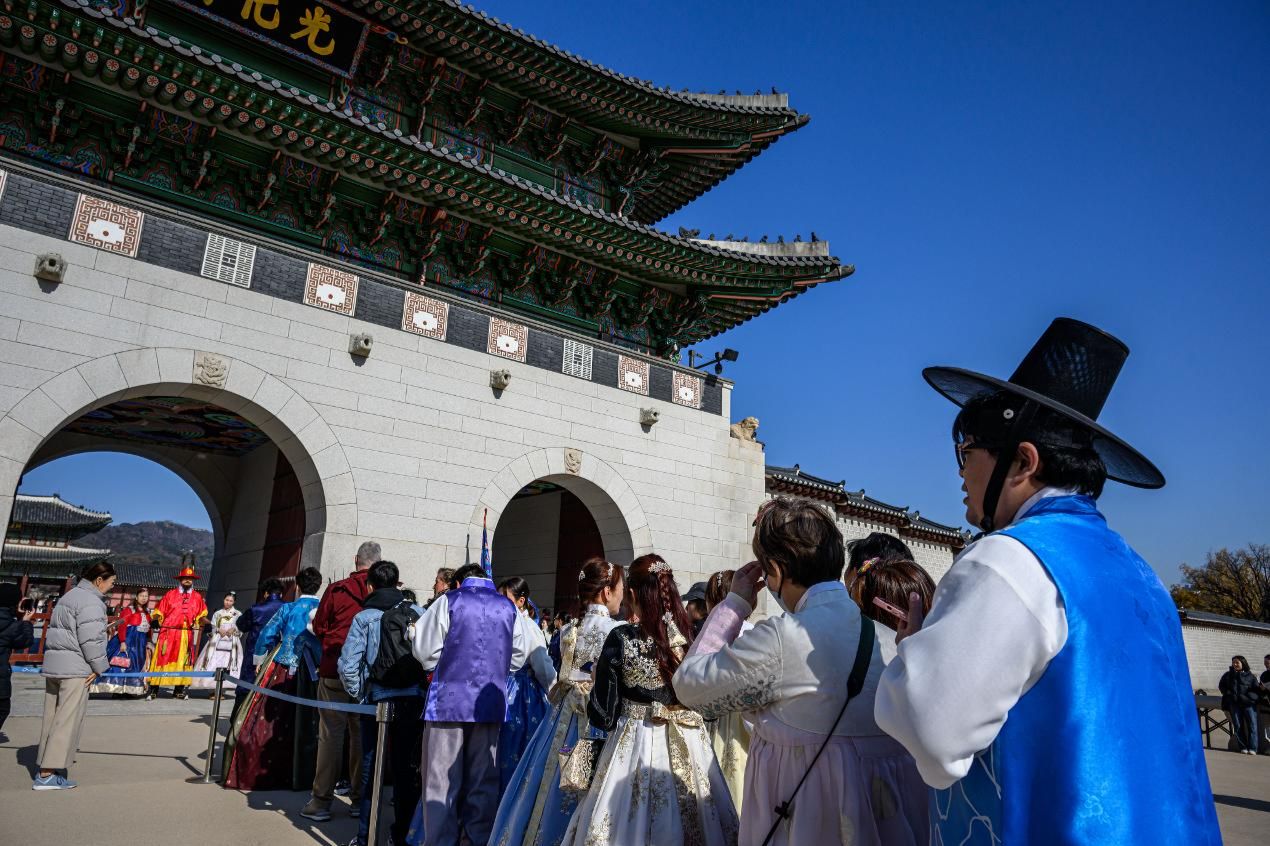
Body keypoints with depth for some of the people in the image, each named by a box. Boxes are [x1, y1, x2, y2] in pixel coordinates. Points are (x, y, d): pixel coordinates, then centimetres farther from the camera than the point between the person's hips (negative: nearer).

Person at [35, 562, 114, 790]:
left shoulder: (70, 596, 19)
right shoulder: (91, 601, -13)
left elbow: (59, 631, 22)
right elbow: (91, 639, -18)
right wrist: (99, 667, -9)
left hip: (53, 665, 10)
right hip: (75, 668, -10)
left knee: (52, 717, 12)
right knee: (67, 720, -5)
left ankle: (45, 769, 17)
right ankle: (47, 775, -4)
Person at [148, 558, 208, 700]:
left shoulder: (197, 597, 12)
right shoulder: (170, 594, 5)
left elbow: (202, 614, 18)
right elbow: (159, 611, 3)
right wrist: (155, 620, -15)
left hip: (187, 635, 3)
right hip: (168, 632, -2)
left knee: (183, 661, 6)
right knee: (162, 659, -4)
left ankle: (179, 689, 15)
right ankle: (153, 689, 2)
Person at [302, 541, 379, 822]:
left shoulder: (336, 590, -6)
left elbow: (318, 627, 2)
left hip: (335, 671, -1)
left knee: (331, 735, 5)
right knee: (362, 735, 11)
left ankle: (321, 802, 8)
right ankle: (359, 798, 18)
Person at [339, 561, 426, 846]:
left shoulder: (364, 617, -4)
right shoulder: (418, 613, -1)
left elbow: (348, 665, -9)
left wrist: (358, 694, 6)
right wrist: (425, 686, 7)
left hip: (378, 701, -1)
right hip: (414, 700, 1)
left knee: (371, 769, 12)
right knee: (407, 769, 13)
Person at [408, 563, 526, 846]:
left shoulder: (449, 601, -3)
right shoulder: (508, 607, 7)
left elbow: (425, 650, -4)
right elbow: (519, 655, 11)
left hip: (448, 700, -3)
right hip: (490, 703, 3)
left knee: (442, 780, 5)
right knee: (483, 781, 12)